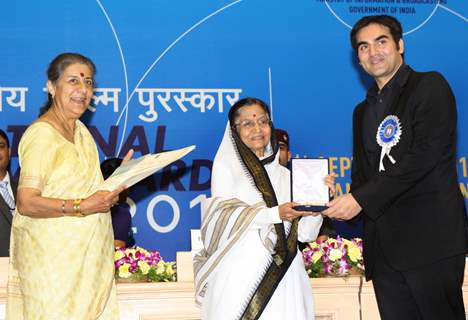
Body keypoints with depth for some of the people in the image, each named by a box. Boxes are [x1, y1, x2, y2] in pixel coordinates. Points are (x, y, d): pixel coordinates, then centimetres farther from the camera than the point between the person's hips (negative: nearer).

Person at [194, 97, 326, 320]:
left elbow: (303, 232, 11)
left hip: (283, 275, 3)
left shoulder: (283, 174, 17)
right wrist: (274, 214, -16)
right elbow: (222, 216, -7)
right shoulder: (226, 166, 9)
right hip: (240, 275, -3)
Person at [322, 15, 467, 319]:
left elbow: (424, 156, -13)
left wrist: (361, 199, -14)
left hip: (431, 237, -6)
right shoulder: (363, 111, 22)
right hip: (384, 245, 6)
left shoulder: (430, 87, 0)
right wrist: (345, 205, -1)